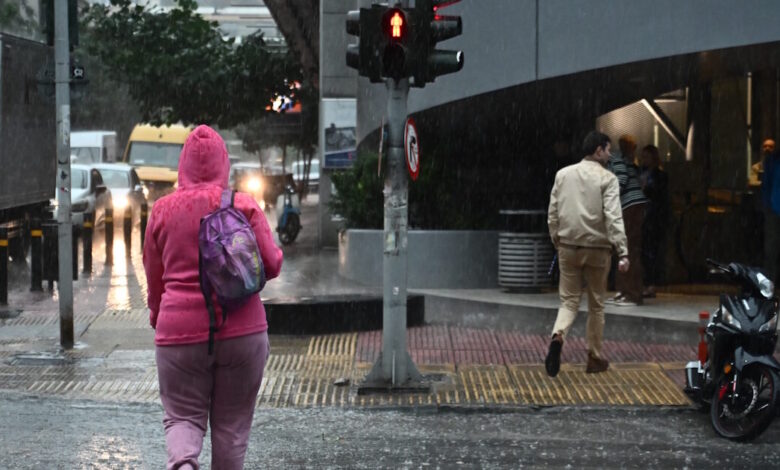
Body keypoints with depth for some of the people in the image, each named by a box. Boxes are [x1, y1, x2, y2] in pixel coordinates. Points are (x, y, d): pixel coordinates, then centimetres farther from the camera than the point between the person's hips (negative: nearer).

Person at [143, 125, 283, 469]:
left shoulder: (163, 210, 2)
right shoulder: (243, 206, -3)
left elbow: (154, 279, 11)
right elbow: (271, 265, -3)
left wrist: (158, 318, 28)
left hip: (180, 331, 0)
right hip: (241, 329, 0)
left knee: (183, 416, 7)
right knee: (232, 424, 10)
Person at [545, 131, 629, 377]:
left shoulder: (563, 174, 6)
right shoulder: (607, 179, -7)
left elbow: (553, 213, 7)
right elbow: (613, 217, -16)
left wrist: (556, 240, 18)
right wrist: (623, 252, -18)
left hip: (568, 247, 3)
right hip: (596, 248, -3)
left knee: (569, 300, 8)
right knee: (596, 304, 11)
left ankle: (558, 336, -21)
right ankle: (595, 358, 18)